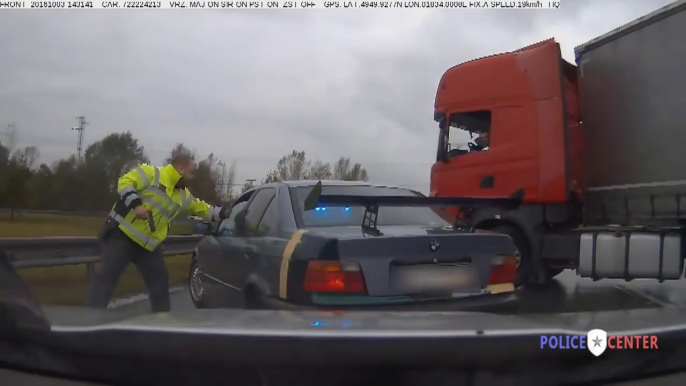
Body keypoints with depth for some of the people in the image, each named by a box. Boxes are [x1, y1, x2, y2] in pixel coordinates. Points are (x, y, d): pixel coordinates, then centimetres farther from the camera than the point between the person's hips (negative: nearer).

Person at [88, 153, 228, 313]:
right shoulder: (151, 173, -9)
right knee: (108, 276, -10)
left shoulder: (183, 195, 13)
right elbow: (125, 182, -16)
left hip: (148, 244, 8)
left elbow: (202, 208, 22)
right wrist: (136, 204, -28)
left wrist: (223, 213, 16)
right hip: (122, 233, -7)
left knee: (160, 281, 9)